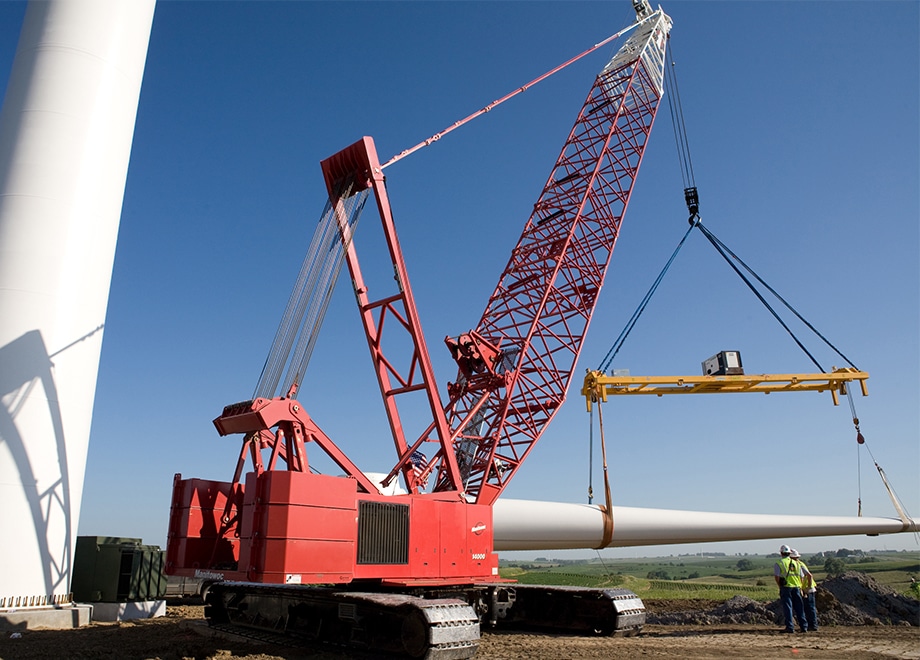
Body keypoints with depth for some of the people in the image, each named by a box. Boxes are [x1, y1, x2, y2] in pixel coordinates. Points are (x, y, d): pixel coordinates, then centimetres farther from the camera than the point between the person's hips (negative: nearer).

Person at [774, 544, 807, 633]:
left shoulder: (778, 564, -2)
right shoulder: (796, 563, 13)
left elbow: (776, 577, -9)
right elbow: (801, 577, 13)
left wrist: (780, 586, 4)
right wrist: (800, 588, 19)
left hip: (786, 587, -4)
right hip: (796, 587, 4)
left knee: (787, 607, -1)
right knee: (799, 607, 11)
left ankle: (790, 627, -3)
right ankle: (804, 626, 14)